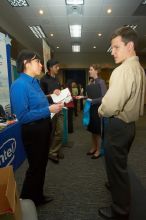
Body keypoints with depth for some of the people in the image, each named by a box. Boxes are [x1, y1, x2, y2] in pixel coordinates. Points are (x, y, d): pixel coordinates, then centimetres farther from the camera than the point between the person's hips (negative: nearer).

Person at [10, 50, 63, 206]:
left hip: (43, 129, 9)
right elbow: (23, 116, -26)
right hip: (33, 132, -9)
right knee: (35, 167, 11)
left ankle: (38, 196, 46)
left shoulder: (34, 82, 7)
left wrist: (53, 103, 0)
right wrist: (49, 110, -24)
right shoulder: (19, 85, -20)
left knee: (42, 165, 22)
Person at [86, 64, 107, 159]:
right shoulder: (90, 83, 10)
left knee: (98, 130, 5)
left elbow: (104, 97, -16)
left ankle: (99, 150, 20)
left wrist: (92, 101, -19)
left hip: (98, 109, -7)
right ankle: (94, 147, 31)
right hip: (91, 109, 7)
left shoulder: (101, 82, -10)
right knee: (93, 129, 15)